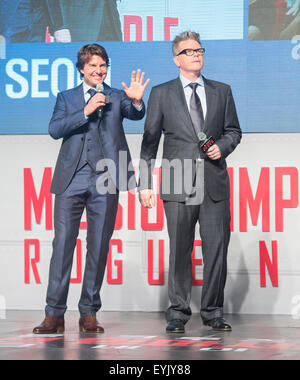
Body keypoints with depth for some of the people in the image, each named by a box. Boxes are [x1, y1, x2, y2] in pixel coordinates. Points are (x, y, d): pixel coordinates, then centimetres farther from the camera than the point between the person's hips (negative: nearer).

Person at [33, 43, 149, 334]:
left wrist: (137, 102, -29)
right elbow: (55, 129, 1)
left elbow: (136, 115, -6)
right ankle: (54, 315, -4)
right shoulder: (67, 98, 16)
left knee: (99, 246, 2)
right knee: (63, 243, -5)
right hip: (72, 179, 0)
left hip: (104, 179, 0)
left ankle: (89, 313, 8)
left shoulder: (117, 97, 14)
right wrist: (86, 112, -10)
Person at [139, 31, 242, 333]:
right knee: (179, 249, 0)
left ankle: (212, 312, 11)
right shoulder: (161, 93, 8)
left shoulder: (221, 91, 14)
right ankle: (178, 312, 8)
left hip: (215, 183, 2)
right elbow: (149, 141, 6)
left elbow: (233, 130, 20)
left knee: (217, 248, 1)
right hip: (178, 184, -2)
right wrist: (145, 184, 0)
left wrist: (223, 146, -3)